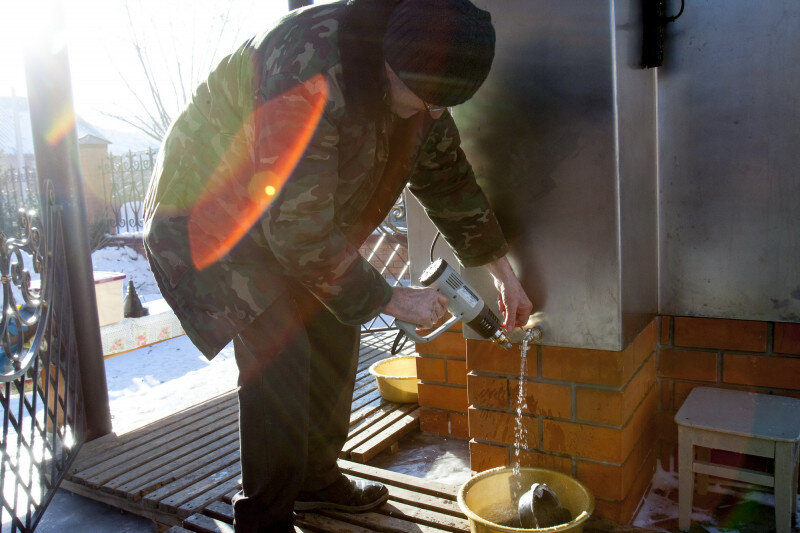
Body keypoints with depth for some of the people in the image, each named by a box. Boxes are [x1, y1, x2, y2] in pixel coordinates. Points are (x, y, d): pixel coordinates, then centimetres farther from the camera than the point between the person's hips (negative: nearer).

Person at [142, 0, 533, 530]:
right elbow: (297, 228, -33)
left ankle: (316, 476, 25)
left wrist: (504, 274, 5)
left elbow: (449, 178, 4)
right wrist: (390, 298, -22)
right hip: (202, 214, -8)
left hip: (288, 214, 8)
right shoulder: (311, 79, -35)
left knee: (335, 334, 6)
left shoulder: (412, 86, -6)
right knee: (279, 354, -17)